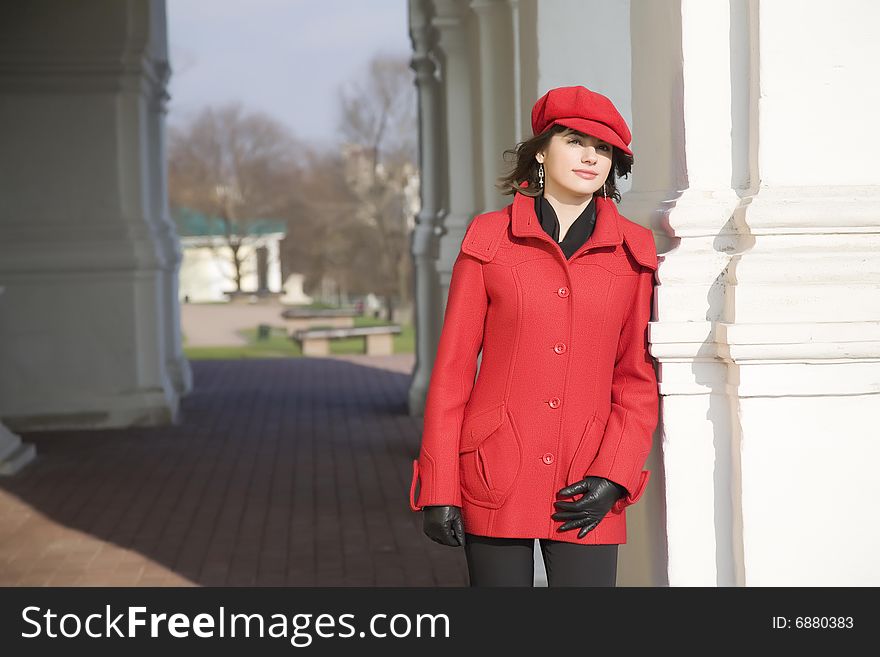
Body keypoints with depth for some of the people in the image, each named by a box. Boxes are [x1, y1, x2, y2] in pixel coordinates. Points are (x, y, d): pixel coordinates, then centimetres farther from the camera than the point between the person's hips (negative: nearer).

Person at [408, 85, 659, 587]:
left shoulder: (634, 252, 6)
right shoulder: (489, 239, 3)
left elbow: (639, 377, 8)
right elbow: (453, 367, 3)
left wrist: (613, 475, -5)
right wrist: (439, 488, -1)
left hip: (586, 494, 1)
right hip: (496, 482, -1)